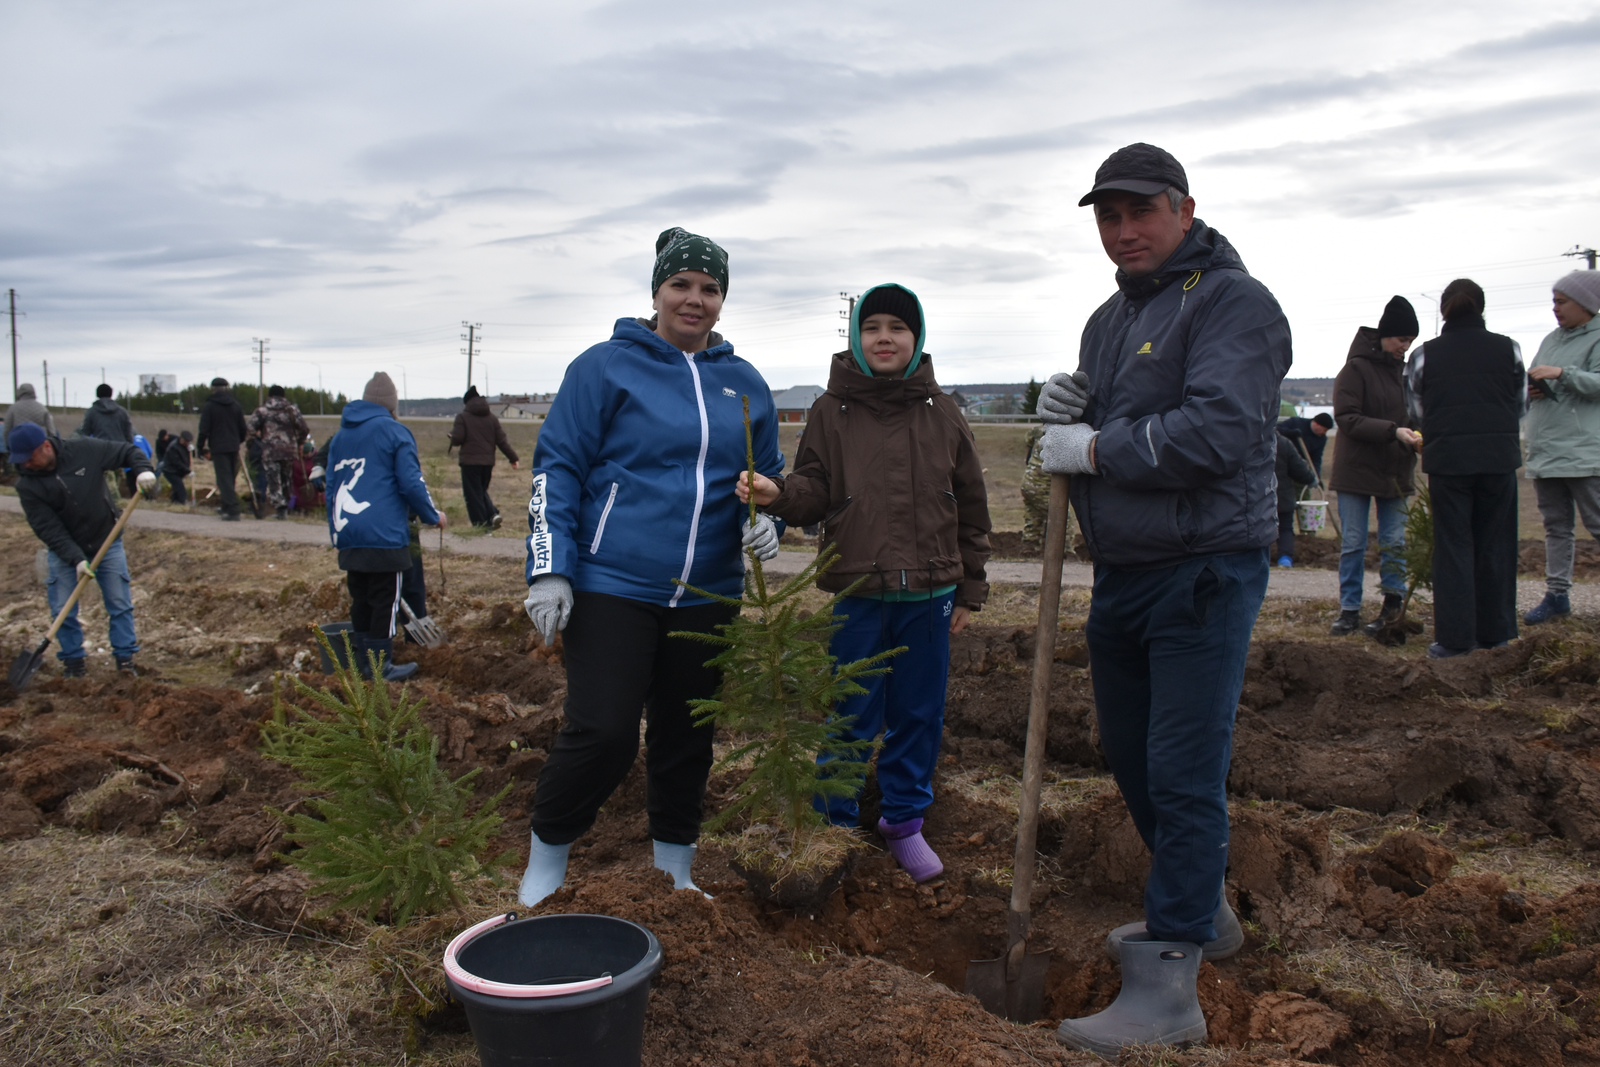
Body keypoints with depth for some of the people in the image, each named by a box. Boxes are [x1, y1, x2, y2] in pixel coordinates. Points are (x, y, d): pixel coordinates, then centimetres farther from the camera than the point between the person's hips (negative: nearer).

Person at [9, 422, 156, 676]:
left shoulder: (84, 450, -17)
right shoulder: (27, 486, -16)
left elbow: (126, 451, -7)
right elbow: (48, 529, -19)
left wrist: (143, 469, -29)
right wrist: (75, 559, -27)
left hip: (107, 543, 0)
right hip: (63, 550, 0)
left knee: (120, 603, 2)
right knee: (63, 610, 1)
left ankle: (124, 656, 12)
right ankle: (72, 660, 16)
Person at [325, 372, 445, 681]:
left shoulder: (340, 436, 16)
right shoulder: (395, 432, -4)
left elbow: (330, 487, 19)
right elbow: (411, 484, -7)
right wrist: (434, 516, 6)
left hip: (348, 536, 6)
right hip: (384, 535, -6)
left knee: (360, 599, 14)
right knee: (385, 601, 1)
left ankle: (362, 662, 20)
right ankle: (380, 666, 4)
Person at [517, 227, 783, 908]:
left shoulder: (745, 385, 11)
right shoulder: (607, 366, -2)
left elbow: (769, 477, 21)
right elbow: (557, 467, -4)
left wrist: (765, 519, -2)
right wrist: (548, 570, -12)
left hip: (707, 596, 5)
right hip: (612, 588, -4)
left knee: (687, 738, 13)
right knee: (603, 733, -9)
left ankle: (675, 867, 32)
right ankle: (547, 854, 17)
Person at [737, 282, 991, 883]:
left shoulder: (941, 412, 5)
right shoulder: (832, 410, 2)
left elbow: (971, 506, 10)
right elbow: (815, 492, 0)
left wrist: (970, 590, 9)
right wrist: (778, 494, -23)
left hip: (929, 595, 2)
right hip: (857, 592, -2)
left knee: (918, 715, 12)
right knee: (851, 718, 6)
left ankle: (904, 821, 29)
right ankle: (836, 826, 23)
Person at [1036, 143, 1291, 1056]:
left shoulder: (1233, 301, -11)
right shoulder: (1111, 317, 17)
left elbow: (1216, 431, -25)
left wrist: (1094, 449, -16)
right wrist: (1066, 415, -2)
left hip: (1205, 572, -9)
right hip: (1124, 572, 9)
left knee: (1184, 772, -7)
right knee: (1133, 755, 18)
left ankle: (1168, 986, 2)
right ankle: (1201, 910, 38)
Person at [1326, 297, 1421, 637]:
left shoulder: (1406, 369, 8)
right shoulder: (1356, 368, -10)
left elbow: (1413, 415, 16)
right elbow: (1347, 418, -16)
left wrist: (1417, 434, -6)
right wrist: (1393, 431, -25)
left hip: (1395, 471, 5)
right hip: (1357, 469, -5)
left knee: (1394, 542, 6)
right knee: (1353, 544, 2)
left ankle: (1393, 607, 13)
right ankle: (1349, 609, 10)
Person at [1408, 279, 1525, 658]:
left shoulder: (1424, 355, 2)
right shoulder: (1508, 349, 5)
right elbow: (1521, 405, 13)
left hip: (1447, 459, -1)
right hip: (1499, 457, 1)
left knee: (1453, 546, 3)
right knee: (1495, 545, 10)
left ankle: (1454, 637, 1)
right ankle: (1494, 632, 16)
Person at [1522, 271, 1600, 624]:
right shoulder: (1551, 339, 17)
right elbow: (1532, 382, 24)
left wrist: (1561, 373, -24)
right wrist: (1531, 390, 3)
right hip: (1544, 450, 8)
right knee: (1555, 526, 11)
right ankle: (1556, 594, 17)